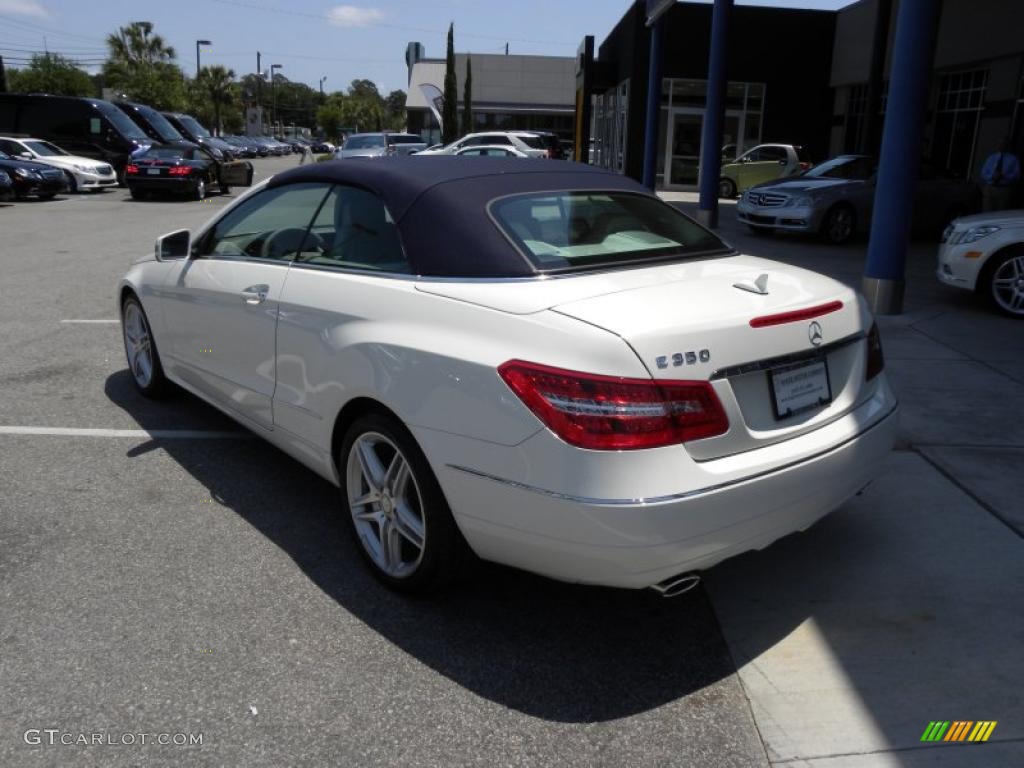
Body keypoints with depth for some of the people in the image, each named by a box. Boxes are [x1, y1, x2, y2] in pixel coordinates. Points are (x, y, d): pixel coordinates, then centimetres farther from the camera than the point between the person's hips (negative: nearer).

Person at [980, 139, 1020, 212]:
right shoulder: (991, 157, 14)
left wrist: (1003, 176, -19)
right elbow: (983, 174, 9)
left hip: (1004, 191, -2)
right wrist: (992, 176, -12)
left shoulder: (1013, 159, 6)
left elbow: (1016, 175, -2)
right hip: (989, 189, 2)